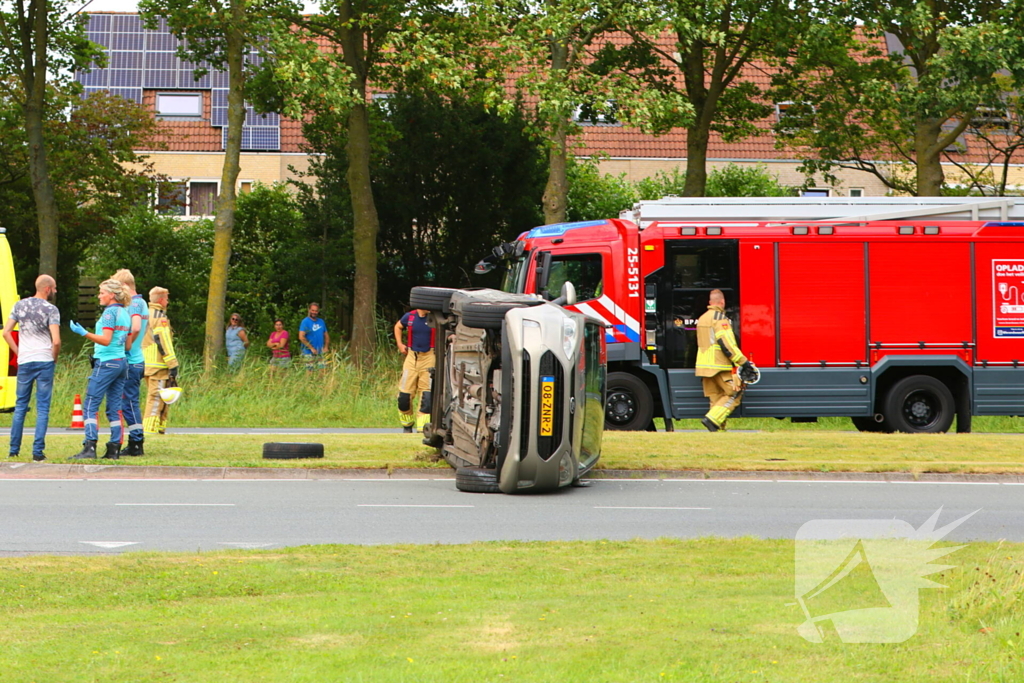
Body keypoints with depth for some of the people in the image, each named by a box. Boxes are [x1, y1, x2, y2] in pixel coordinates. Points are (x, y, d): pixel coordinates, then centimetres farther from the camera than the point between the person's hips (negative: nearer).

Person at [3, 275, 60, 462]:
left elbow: (6, 332, 4)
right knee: (42, 408, 1)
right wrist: (54, 358, 2)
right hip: (44, 362, -4)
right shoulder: (51, 310, -8)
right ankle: (38, 451, -3)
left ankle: (14, 449, 14)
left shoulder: (19, 306, 6)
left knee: (20, 406, 13)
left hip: (24, 362, 4)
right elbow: (56, 341, -15)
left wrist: (18, 352, 11)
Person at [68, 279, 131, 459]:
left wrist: (84, 333, -21)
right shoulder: (125, 313, 14)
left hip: (106, 362, -9)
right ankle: (114, 449, 4)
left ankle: (90, 447, -17)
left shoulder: (110, 312, -10)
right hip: (121, 362, 9)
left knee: (91, 405, -8)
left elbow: (106, 340, -18)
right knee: (114, 407, 8)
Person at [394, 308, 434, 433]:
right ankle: (407, 425, 22)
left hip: (429, 357, -2)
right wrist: (399, 344, 15)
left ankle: (422, 427, -3)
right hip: (412, 357, 2)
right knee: (404, 394, 2)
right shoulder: (409, 317, 2)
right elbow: (398, 327, 23)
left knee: (427, 394, -8)